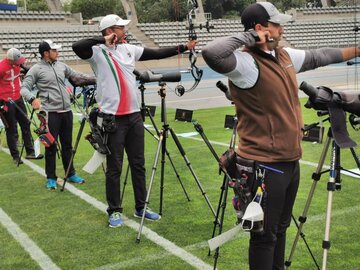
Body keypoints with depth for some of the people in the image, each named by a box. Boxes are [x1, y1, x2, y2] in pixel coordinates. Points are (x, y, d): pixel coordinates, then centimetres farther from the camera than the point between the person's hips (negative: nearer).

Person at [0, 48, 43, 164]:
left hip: (18, 99, 7)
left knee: (26, 125, 10)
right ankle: (15, 156, 12)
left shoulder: (17, 63, -3)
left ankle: (30, 152, 20)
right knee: (11, 129, 1)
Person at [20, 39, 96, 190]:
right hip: (50, 113, -5)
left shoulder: (61, 66, 13)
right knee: (51, 146, 2)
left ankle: (71, 174, 27)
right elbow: (24, 88, -7)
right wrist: (32, 99, -27)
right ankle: (51, 178, 15)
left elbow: (77, 77, 18)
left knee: (67, 145, 14)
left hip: (66, 111, 5)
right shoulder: (36, 69, -3)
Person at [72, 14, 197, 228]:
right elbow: (77, 47, -25)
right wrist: (104, 40, -16)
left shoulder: (129, 49, 10)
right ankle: (115, 211, 16)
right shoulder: (98, 52, -6)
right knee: (114, 167, 3)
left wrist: (183, 47, 10)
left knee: (138, 164, 12)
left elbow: (157, 54, 13)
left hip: (134, 116, 6)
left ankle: (141, 207, 24)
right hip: (112, 118, -6)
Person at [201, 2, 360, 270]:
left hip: (290, 161, 9)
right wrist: (248, 37, -24)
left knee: (280, 229, 24)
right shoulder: (247, 63, -19)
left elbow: (317, 57, 26)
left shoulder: (285, 55, 9)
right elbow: (212, 53, -38)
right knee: (265, 236, 4)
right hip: (265, 166, -9)